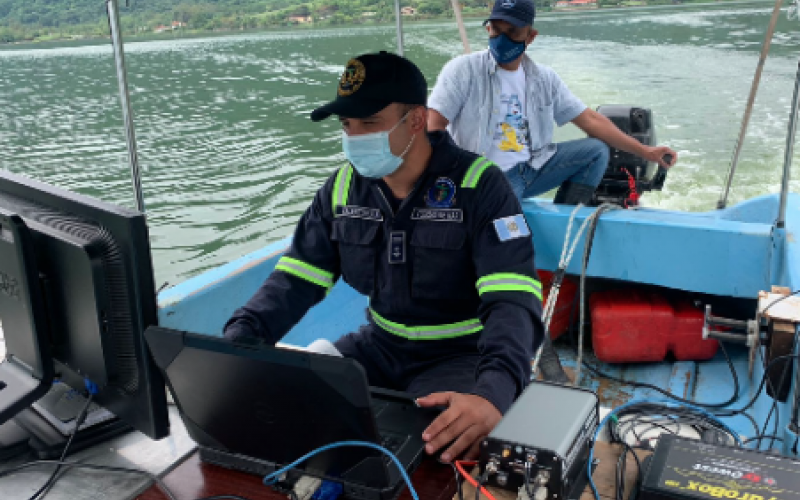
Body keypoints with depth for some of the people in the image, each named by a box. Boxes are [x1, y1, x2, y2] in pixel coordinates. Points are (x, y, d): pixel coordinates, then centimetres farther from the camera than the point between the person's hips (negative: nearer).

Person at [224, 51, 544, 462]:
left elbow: (514, 301, -29)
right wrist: (234, 347, -21)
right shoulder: (344, 186, -1)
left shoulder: (477, 185, -19)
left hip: (461, 353, -5)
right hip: (381, 345, 6)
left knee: (444, 445, -33)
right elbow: (296, 279, -2)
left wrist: (492, 393, -48)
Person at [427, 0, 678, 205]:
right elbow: (432, 127, -14)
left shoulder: (544, 78, 7)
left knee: (596, 149, -2)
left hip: (533, 168, 6)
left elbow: (590, 120, 9)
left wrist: (645, 151, 6)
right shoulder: (464, 69, -7)